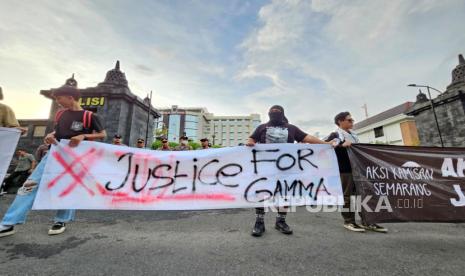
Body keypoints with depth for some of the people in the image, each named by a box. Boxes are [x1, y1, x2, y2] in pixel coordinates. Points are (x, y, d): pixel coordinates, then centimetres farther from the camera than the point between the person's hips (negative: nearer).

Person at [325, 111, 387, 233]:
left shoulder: (353, 135, 21)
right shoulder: (335, 135, -5)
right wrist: (341, 145, -26)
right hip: (345, 170, -8)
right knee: (347, 196, -1)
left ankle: (367, 222, 22)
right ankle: (349, 222, 11)